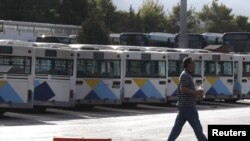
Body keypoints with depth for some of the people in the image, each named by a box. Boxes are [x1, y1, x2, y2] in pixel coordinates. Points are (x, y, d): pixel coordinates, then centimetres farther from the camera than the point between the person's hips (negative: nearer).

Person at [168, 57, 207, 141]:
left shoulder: (187, 75, 19)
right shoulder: (185, 75, -14)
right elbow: (182, 89, -26)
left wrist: (196, 93, 11)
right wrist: (195, 92, -19)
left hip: (184, 106, 10)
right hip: (187, 106, -10)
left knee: (177, 127, 8)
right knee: (197, 128, -4)